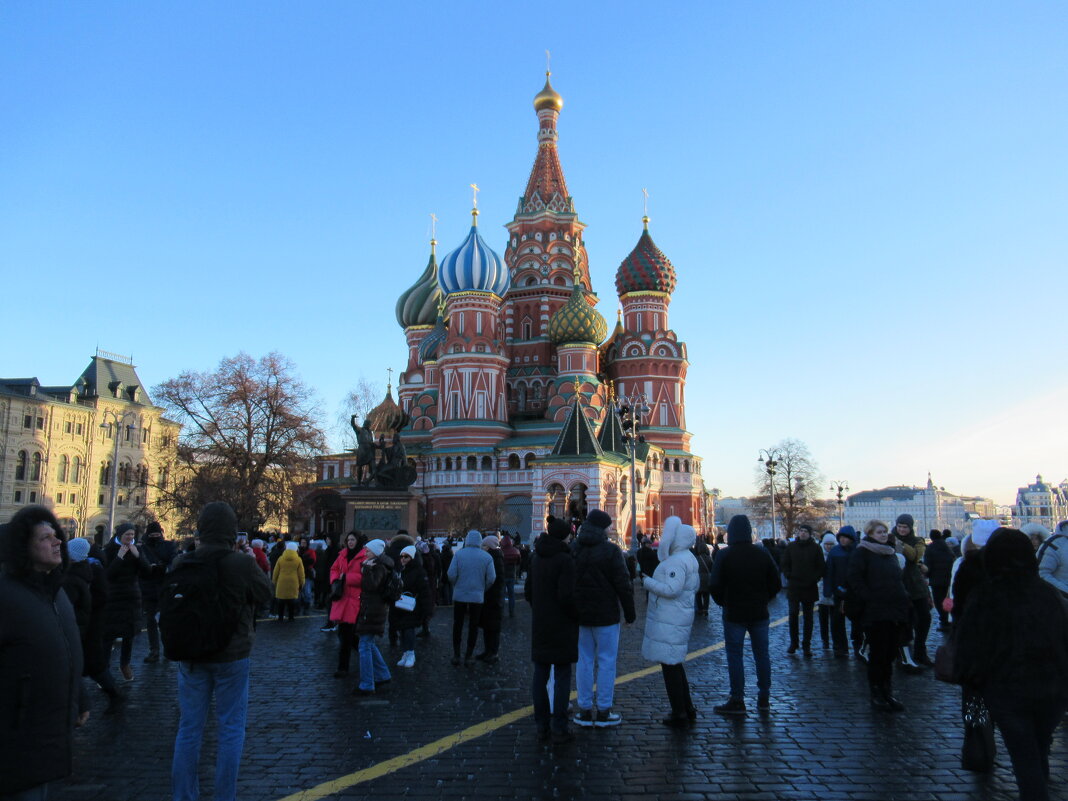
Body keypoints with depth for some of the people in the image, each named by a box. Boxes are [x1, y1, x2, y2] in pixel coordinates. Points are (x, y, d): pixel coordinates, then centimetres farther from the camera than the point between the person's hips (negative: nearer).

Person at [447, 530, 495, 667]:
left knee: (457, 625, 13)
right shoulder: (487, 557, -5)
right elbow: (491, 578, -7)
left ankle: (456, 655, 18)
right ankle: (469, 656, 15)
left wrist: (456, 586, 7)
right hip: (477, 597, 0)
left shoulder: (458, 554, -7)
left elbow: (451, 574, -12)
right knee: (473, 627, 10)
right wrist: (482, 589, 9)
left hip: (459, 595, 0)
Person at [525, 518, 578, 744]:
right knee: (562, 677, 1)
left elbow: (528, 592, 14)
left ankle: (542, 726, 17)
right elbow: (566, 596, -21)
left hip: (540, 626, 7)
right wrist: (577, 616, -6)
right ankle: (558, 729, 3)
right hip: (561, 628, -7)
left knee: (540, 675, 11)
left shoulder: (536, 558, 8)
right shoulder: (565, 560, -17)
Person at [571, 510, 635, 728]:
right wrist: (629, 612, -3)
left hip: (579, 615, 5)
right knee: (606, 661, 4)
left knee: (584, 661, 11)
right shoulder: (610, 550, -13)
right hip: (605, 615, -5)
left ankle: (584, 710, 16)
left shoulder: (572, 549, 4)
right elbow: (623, 585, -13)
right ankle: (603, 712, 8)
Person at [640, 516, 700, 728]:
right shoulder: (687, 559, 14)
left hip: (669, 621, -11)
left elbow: (671, 589, -27)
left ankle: (680, 715, 3)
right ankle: (687, 710, 29)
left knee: (670, 665, -3)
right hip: (679, 618, 11)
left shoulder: (677, 561, -20)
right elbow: (694, 586, 23)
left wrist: (647, 582, -15)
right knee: (674, 664, 20)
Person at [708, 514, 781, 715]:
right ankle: (764, 699, 20)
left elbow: (716, 586, -12)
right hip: (759, 613, 4)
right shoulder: (762, 553, -2)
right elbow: (776, 584, 2)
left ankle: (737, 701, 5)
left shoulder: (724, 555, -12)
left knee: (734, 656, 3)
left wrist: (723, 603, 6)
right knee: (762, 655, 13)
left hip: (734, 614, -4)